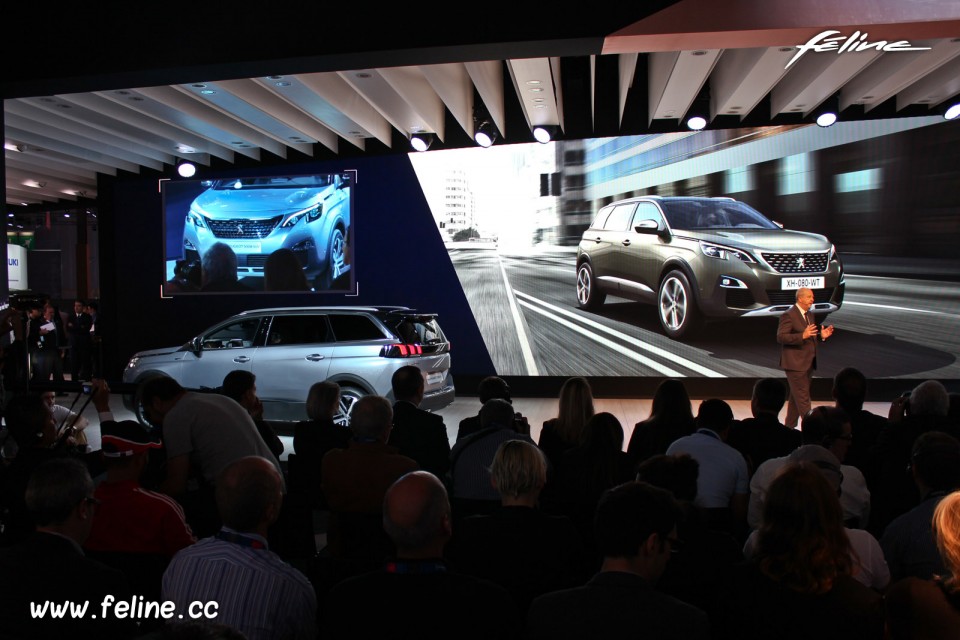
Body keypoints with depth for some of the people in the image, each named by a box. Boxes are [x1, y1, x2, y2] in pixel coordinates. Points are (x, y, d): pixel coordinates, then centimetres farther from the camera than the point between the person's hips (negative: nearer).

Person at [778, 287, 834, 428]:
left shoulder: (810, 314, 15)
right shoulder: (789, 315, -13)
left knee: (796, 396, 15)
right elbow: (780, 337, -20)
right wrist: (802, 336, -29)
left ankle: (789, 426, 24)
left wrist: (821, 335, 2)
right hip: (795, 363, -9)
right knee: (803, 398, -7)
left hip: (808, 363, 9)